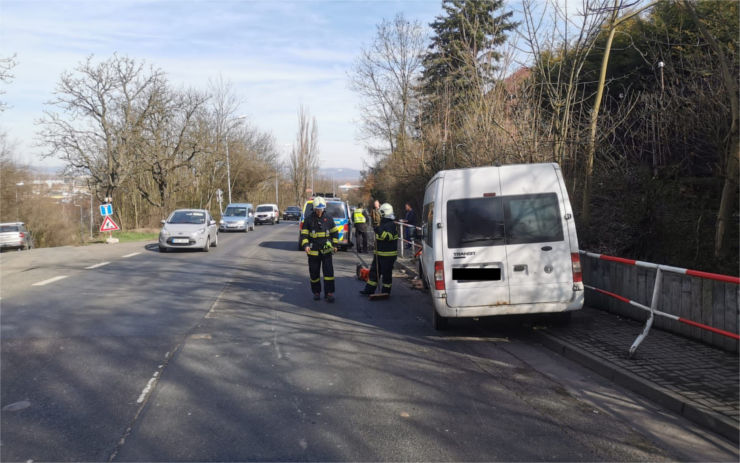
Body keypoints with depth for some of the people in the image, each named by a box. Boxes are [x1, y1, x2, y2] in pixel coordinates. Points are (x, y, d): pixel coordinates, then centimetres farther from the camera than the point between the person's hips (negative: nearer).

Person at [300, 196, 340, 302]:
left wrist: (334, 245, 5)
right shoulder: (309, 220, -2)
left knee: (328, 271, -8)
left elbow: (335, 232, 13)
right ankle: (316, 292, 23)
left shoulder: (328, 218, 3)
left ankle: (329, 293, -3)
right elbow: (304, 234, 0)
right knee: (314, 272, 7)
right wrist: (306, 245, -16)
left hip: (326, 250, 0)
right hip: (313, 251, 0)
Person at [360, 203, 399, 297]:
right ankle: (369, 290, 21)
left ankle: (386, 292, 9)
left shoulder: (390, 225, -17)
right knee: (374, 271, 13)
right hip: (379, 253, 10)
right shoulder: (383, 223, 15)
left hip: (388, 255, -10)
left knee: (386, 273, 0)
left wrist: (378, 230, -34)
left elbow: (387, 236, -32)